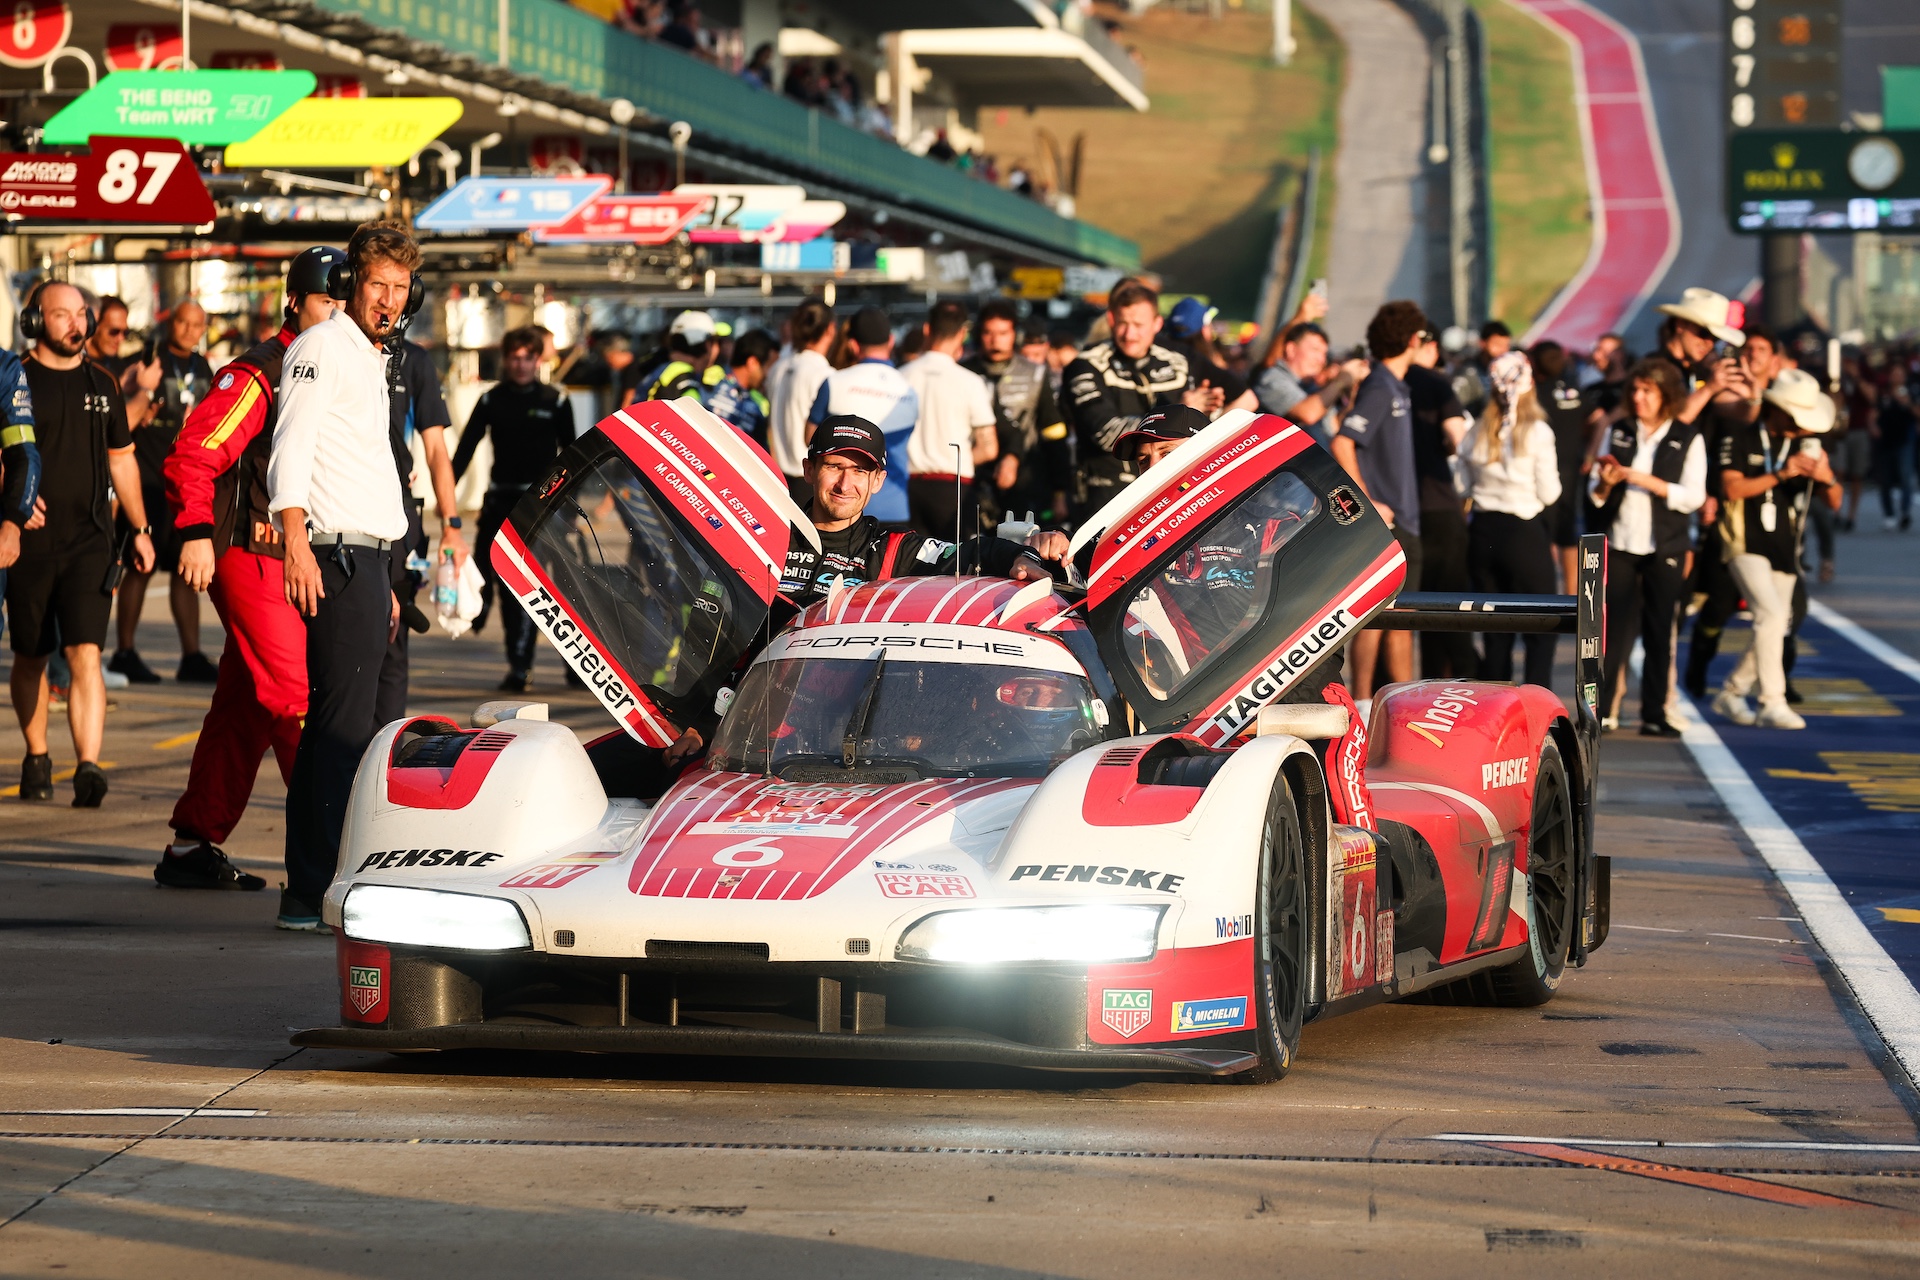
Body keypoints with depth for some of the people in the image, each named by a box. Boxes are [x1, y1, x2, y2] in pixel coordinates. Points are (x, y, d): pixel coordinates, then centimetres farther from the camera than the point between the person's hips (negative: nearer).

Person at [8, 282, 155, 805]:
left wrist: (140, 529, 18)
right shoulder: (15, 382, -1)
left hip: (89, 543, 1)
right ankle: (36, 758, 28)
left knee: (85, 654, -12)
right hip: (28, 544, -1)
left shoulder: (102, 384, 11)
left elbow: (121, 460, 20)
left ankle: (88, 767, -21)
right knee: (30, 658, 11)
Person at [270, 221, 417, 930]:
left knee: (339, 727, 11)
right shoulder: (324, 346, -5)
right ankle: (317, 893, -15)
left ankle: (314, 887, 15)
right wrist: (296, 543, -27)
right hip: (335, 557, -10)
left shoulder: (370, 361, 23)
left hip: (368, 562, 10)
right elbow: (291, 450, -16)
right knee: (343, 726, -13)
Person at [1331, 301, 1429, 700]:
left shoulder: (1397, 388, 15)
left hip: (1403, 521, 9)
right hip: (1382, 522, -9)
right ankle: (1361, 702, -4)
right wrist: (1367, 503, -21)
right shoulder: (1379, 388, -13)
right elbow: (1342, 443, -22)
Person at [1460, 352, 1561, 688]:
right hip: (1524, 533, -4)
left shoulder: (1478, 432, 3)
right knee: (1541, 631, 4)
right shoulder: (1537, 432, -10)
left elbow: (1468, 486, 7)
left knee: (1495, 634, 12)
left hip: (1483, 532, 5)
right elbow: (1549, 493, -7)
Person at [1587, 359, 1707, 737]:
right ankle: (1600, 710, -2)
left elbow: (1693, 496, -6)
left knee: (1660, 632, 1)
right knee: (1613, 628, -3)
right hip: (1619, 545, 2)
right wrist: (1605, 484, -9)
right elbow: (1595, 493, 13)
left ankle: (1654, 714, 6)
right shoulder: (1618, 433, 10)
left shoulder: (1688, 439, 2)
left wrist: (1649, 482, -16)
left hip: (1664, 549, -1)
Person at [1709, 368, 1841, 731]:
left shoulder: (1806, 446, 11)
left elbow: (1834, 503, 9)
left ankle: (1730, 694, 26)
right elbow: (1732, 487, -15)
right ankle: (1772, 704, -21)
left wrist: (1826, 479, -15)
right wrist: (1781, 474, -22)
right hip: (1747, 546, -6)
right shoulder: (1740, 441, -2)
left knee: (1776, 628, 7)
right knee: (1771, 614, -22)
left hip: (1786, 551, 6)